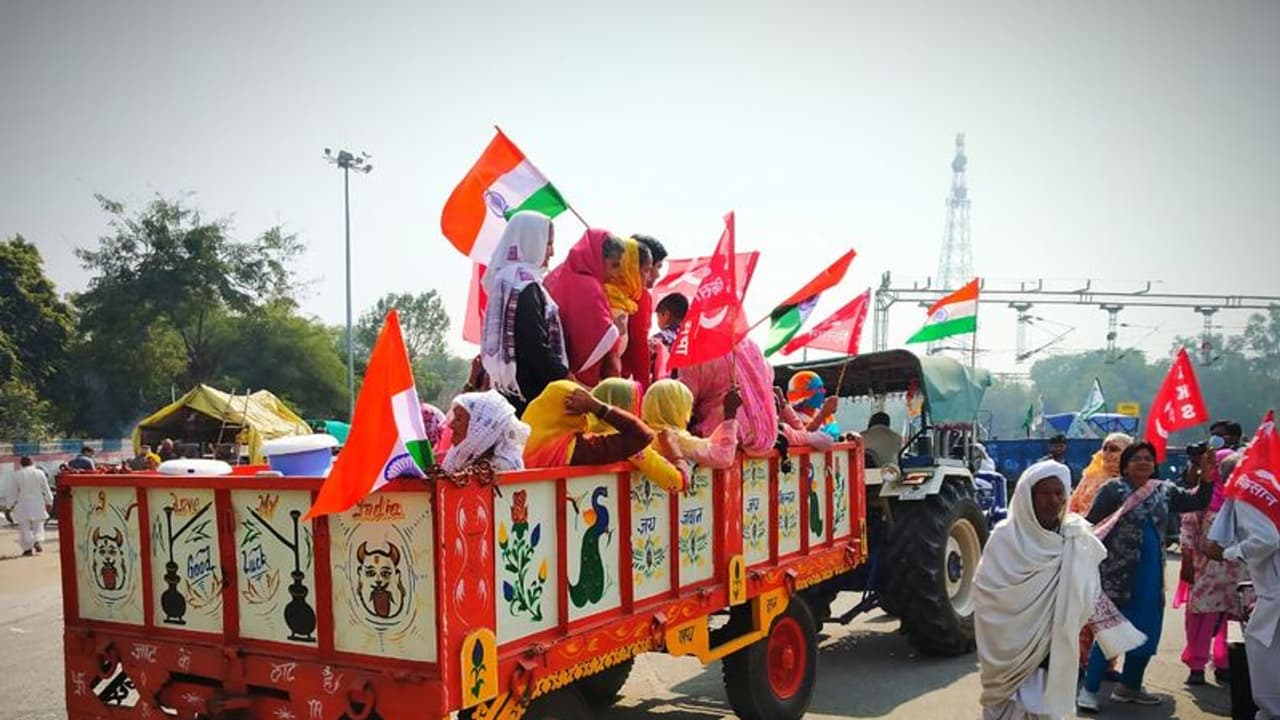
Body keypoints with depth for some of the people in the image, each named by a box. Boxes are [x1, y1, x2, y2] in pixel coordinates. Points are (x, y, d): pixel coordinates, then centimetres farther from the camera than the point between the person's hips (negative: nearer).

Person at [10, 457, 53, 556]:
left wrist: (14, 504, 6)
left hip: (23, 504, -1)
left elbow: (15, 492, -3)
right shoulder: (39, 473, -2)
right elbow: (46, 489, 1)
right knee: (38, 525, 12)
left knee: (25, 527, 6)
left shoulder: (17, 475, -5)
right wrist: (49, 502, 10)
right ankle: (38, 540, -11)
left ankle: (28, 548, 3)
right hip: (38, 504, 1)